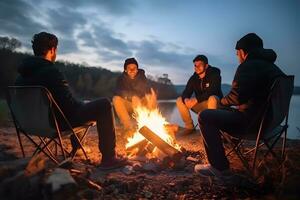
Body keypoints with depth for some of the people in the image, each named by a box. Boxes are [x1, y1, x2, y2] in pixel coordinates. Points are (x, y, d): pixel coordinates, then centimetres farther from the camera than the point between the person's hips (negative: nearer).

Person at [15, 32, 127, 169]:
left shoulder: (22, 73, 4)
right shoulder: (51, 71, -23)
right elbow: (69, 104, -23)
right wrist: (82, 105, 0)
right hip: (54, 123, -9)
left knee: (82, 105, 31)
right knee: (104, 105, -7)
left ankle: (75, 149, 42)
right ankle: (108, 157, -4)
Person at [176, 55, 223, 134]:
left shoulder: (214, 75, -13)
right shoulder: (193, 78, 0)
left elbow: (211, 92, -27)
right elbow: (186, 92, -7)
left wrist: (196, 99, -37)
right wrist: (186, 99, -32)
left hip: (214, 104, -5)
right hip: (200, 105, 5)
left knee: (212, 98, -39)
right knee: (179, 100, -10)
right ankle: (189, 126, -3)